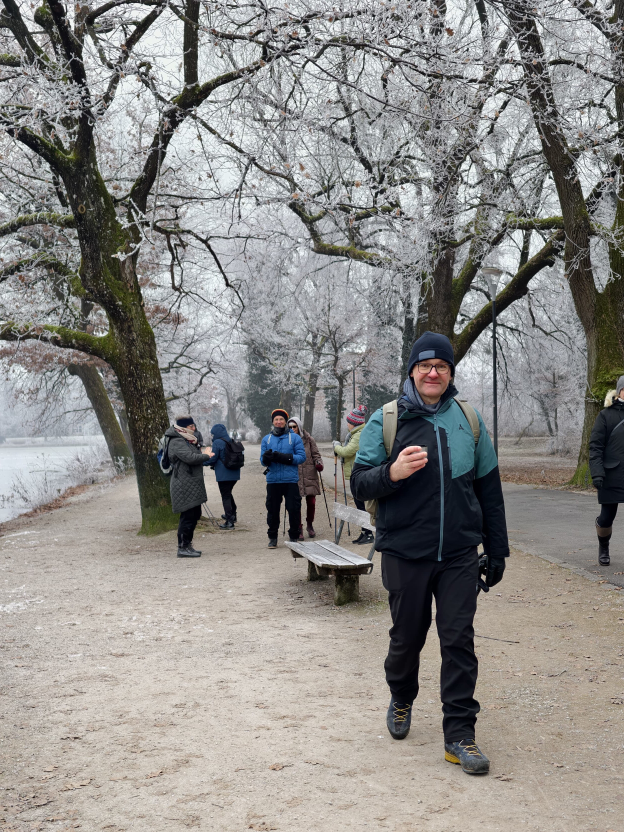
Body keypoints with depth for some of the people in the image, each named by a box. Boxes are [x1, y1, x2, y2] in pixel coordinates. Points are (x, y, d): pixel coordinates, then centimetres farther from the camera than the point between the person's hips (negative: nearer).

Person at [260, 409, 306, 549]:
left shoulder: (294, 438, 3)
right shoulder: (267, 439, 12)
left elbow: (301, 457, -5)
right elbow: (263, 460, 8)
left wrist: (284, 457, -17)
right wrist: (266, 457, -17)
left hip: (291, 480, -2)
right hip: (273, 480, 2)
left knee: (293, 509, -1)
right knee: (272, 509, 6)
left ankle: (294, 536, 13)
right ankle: (272, 537, 19)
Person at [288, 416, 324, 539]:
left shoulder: (308, 438, 4)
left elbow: (315, 453, 9)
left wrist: (319, 463, -9)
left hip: (309, 475, 0)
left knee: (311, 502, 4)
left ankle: (310, 525, 25)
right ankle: (299, 529, 11)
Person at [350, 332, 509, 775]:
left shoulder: (469, 420, 6)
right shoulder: (386, 420, -1)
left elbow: (489, 488, 12)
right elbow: (360, 483, -2)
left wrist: (497, 550, 11)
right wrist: (392, 472, -24)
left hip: (460, 554, 1)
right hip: (405, 553, -1)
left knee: (459, 639, -1)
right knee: (407, 636, 12)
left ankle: (460, 734, 9)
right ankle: (401, 701, 40)